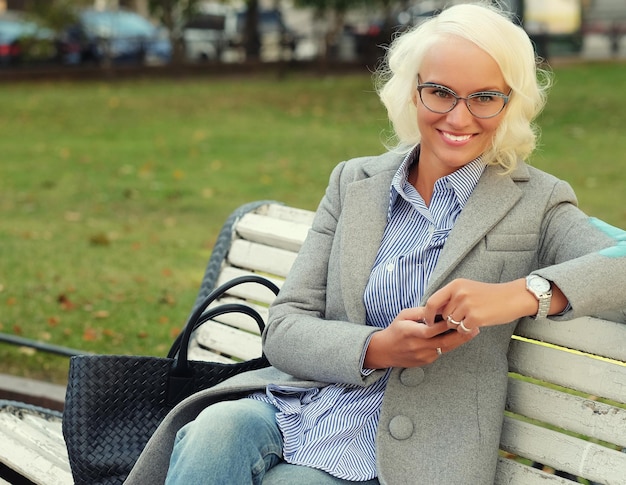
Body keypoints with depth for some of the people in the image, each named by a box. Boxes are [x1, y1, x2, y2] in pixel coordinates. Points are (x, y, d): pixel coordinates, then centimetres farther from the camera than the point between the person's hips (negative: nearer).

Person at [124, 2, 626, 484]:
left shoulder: (536, 203, 4)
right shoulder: (353, 182, 12)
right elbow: (284, 330, 5)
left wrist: (522, 294, -29)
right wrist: (377, 348, -15)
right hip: (291, 409, 3)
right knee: (215, 430, -31)